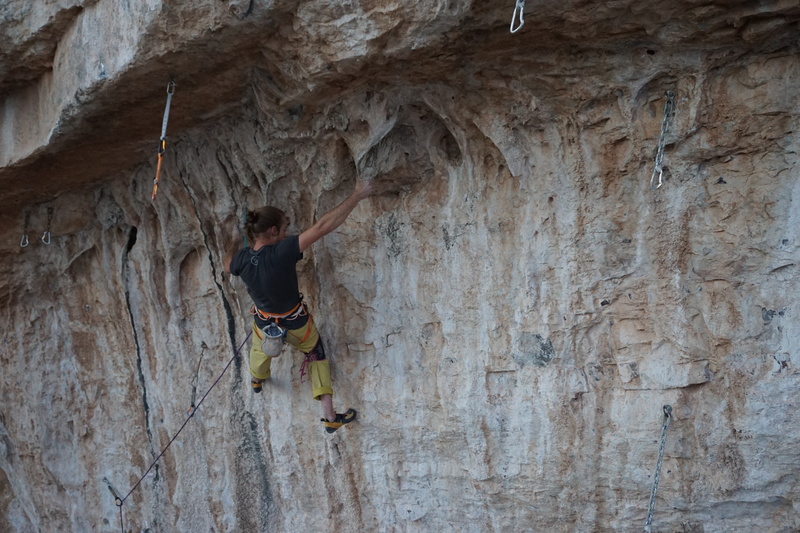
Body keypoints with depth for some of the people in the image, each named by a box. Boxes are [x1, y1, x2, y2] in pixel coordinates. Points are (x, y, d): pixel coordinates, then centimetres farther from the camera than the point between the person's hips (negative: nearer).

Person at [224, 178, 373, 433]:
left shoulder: (242, 259, -23)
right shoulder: (282, 252, -38)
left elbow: (227, 266, 4)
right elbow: (323, 226, -43)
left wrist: (234, 245, 23)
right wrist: (356, 196, -39)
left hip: (264, 323, 4)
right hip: (296, 324, -3)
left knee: (260, 347, 38)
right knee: (317, 357, 24)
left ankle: (256, 380, 72)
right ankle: (330, 417, 30)